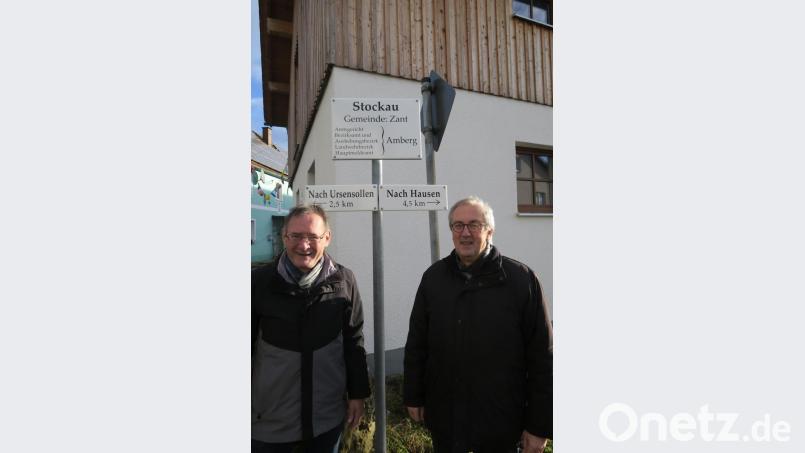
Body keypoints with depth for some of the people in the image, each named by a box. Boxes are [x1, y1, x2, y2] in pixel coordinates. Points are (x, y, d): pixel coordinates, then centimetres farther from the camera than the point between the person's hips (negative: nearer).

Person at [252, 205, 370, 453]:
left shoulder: (343, 281, -7)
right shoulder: (259, 281, -9)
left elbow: (353, 340, 1)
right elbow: (246, 343, -2)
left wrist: (357, 394, 4)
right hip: (270, 417, 0)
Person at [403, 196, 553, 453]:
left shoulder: (520, 278, -10)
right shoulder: (433, 277, 1)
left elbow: (542, 356, -8)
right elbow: (416, 343, 6)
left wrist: (539, 425, -6)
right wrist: (413, 397, 7)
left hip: (501, 424, -2)